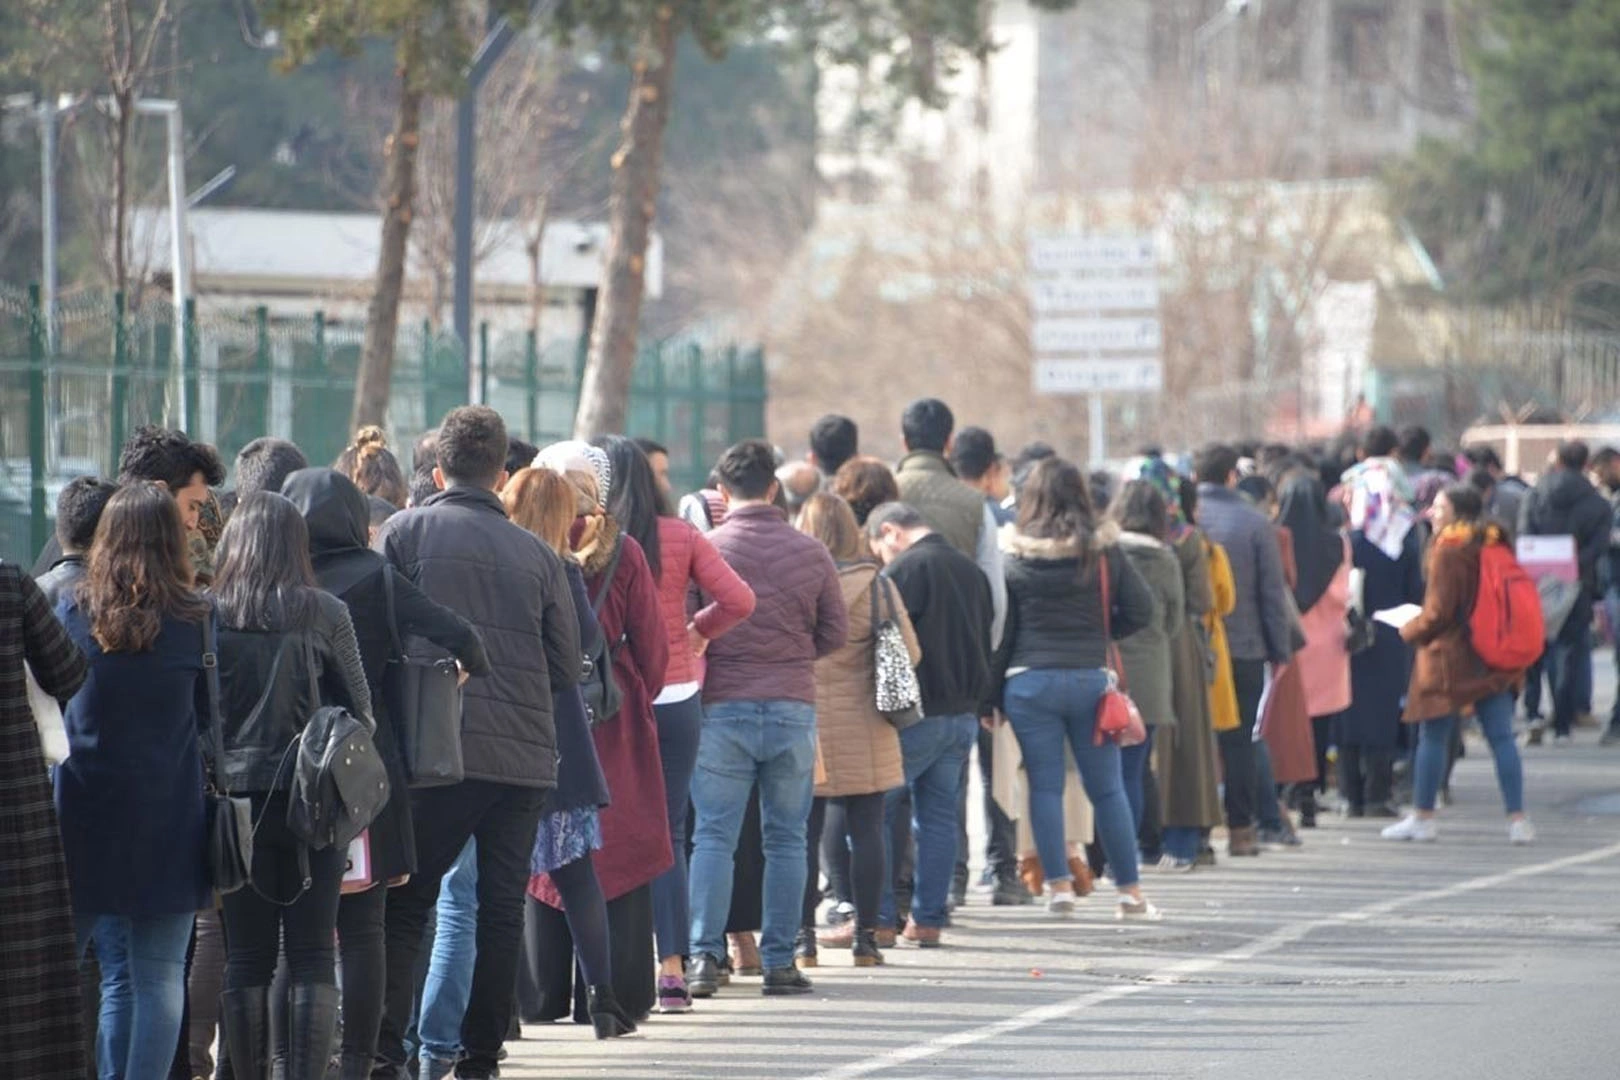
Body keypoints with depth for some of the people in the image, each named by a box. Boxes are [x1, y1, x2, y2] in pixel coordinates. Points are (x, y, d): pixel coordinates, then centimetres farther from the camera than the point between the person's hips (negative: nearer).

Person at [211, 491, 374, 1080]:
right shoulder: (323, 614, -3)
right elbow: (360, 706, 2)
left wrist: (214, 771, 12)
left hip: (235, 794, 1)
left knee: (245, 956, 7)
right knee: (311, 954, 2)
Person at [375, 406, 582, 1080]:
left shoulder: (405, 533, 1)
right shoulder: (537, 554, 8)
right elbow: (568, 669, 11)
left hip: (443, 747, -2)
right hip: (527, 756, 2)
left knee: (406, 904, 4)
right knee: (502, 910, 8)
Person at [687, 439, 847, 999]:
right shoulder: (811, 552, 3)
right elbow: (835, 632, 8)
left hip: (723, 707, -1)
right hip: (793, 708, 2)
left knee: (714, 837, 2)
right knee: (786, 839, 7)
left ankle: (705, 957, -4)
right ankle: (779, 961, 7)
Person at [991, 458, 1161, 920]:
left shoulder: (1015, 557, -2)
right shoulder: (1105, 551, 1)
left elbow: (1001, 629, 0)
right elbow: (1140, 610, 2)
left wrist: (991, 692, 6)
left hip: (1030, 681, -1)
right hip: (1091, 678, 1)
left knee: (1045, 786, 4)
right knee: (1107, 789, 8)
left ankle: (1059, 885, -1)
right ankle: (1130, 892, 11)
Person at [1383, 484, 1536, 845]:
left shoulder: (1449, 551, -13)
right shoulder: (1495, 545, 8)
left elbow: (1439, 612, -14)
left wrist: (1410, 631, 3)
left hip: (1450, 657, -7)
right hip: (1494, 660, 7)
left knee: (1433, 737, 4)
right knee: (1501, 737, 4)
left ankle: (1423, 817, 9)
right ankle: (1517, 819, -1)